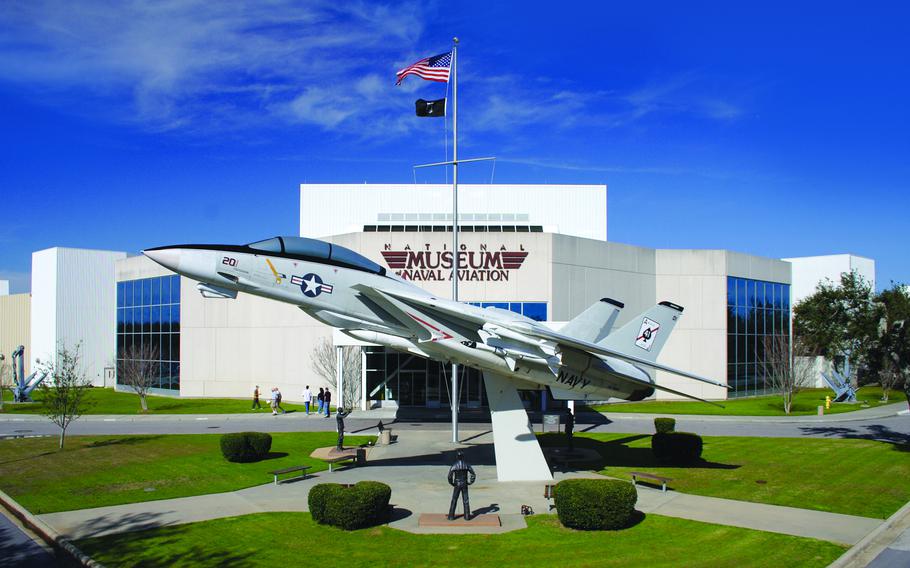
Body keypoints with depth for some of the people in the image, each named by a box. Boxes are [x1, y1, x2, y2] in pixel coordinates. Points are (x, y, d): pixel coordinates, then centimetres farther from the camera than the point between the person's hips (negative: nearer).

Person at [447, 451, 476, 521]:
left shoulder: (454, 465, -12)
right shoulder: (466, 465, -4)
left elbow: (450, 476, -17)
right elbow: (473, 475, -4)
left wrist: (452, 483, -1)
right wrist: (469, 483, 4)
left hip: (457, 485, -2)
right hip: (464, 485, 2)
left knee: (454, 501, 6)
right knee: (466, 501, 8)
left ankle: (451, 516, 8)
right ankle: (467, 516, 9)